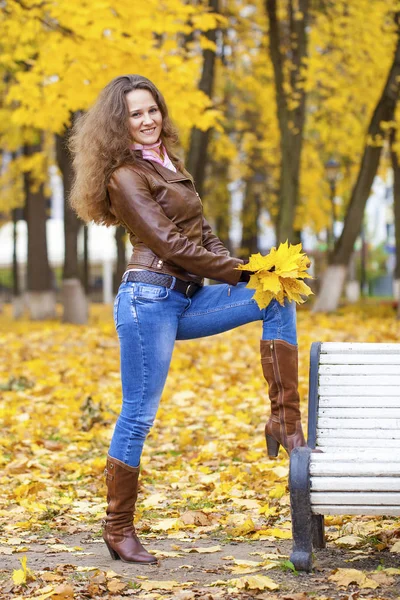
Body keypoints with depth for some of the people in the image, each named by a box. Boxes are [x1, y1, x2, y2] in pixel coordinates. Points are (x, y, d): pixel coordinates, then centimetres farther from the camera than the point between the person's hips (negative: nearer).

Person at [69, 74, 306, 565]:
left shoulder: (167, 163, 18)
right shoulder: (125, 175, -8)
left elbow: (200, 232, 18)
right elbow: (169, 243, -15)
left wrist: (241, 269, 2)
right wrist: (242, 273, -14)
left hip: (187, 298, 8)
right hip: (151, 298, -8)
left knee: (278, 299, -4)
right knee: (139, 414, -4)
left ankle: (285, 422, -9)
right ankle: (118, 529, 9)